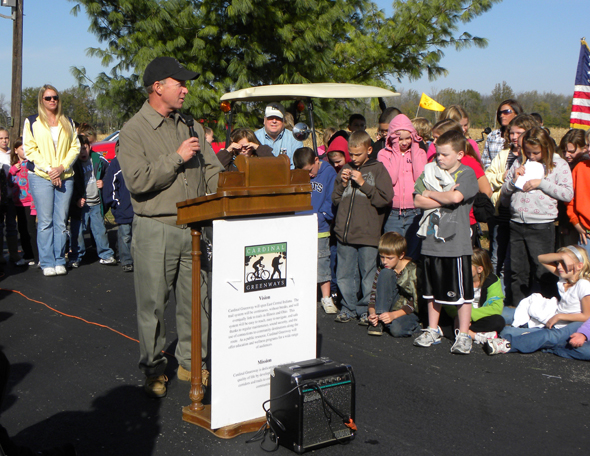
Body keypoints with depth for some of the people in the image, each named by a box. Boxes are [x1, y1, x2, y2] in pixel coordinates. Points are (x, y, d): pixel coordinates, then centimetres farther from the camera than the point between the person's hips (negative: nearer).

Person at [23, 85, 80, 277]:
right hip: (41, 177, -2)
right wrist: (48, 169, -11)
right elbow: (29, 149, 0)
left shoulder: (68, 123, 15)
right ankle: (47, 263, 3)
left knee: (61, 221, 3)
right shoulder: (32, 122, 6)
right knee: (45, 222, -3)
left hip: (65, 177, 2)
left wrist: (62, 167, -7)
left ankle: (60, 261, 10)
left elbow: (75, 146, 9)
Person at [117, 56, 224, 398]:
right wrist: (177, 158, -13)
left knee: (197, 299, 9)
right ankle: (154, 369, 18)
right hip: (155, 231, -5)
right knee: (153, 303, 2)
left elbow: (213, 172, 15)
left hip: (194, 228, 5)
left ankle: (191, 362, 24)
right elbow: (137, 180, -16)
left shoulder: (191, 127, 14)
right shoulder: (134, 131, -4)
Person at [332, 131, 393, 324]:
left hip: (368, 234, -4)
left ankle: (367, 310, 16)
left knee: (368, 275, 2)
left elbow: (385, 198, -9)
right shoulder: (346, 169, 14)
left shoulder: (378, 169, 2)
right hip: (344, 233, 4)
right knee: (345, 274, 10)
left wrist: (363, 184, -12)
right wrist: (342, 184, -1)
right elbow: (335, 200, 16)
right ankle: (349, 307, 24)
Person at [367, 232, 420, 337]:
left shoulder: (413, 270, -16)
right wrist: (372, 313, -23)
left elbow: (414, 303, -16)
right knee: (386, 273, -21)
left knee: (397, 329, -38)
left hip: (409, 312, -3)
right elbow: (373, 295, -3)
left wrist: (393, 315, -29)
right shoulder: (382, 269, -3)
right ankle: (378, 321, -23)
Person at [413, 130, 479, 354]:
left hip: (456, 243, -5)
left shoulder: (466, 174, -4)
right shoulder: (430, 171, 9)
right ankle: (433, 330, 29)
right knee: (433, 290, 16)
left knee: (461, 291, 1)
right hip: (432, 240, 5)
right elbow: (418, 200, -1)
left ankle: (463, 335, 12)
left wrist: (431, 194, -7)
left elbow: (456, 196, -22)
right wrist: (444, 199, -12)